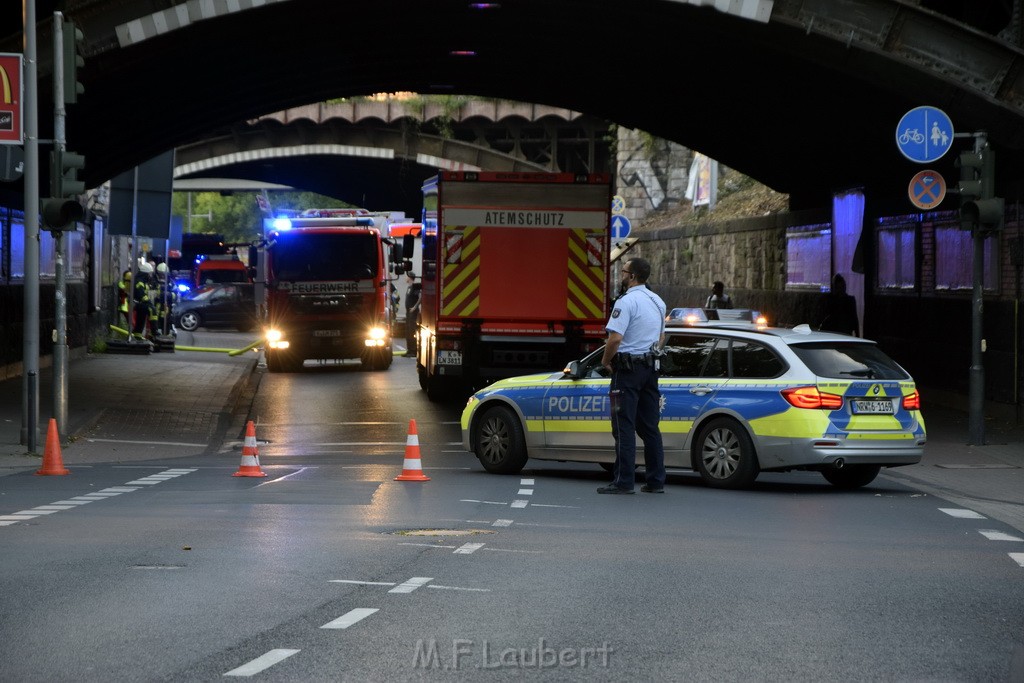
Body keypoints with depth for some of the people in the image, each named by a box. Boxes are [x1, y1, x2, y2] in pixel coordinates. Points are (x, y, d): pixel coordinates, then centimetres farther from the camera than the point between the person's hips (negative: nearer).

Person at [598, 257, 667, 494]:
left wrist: (606, 360, -7)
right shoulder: (658, 302, 13)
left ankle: (624, 481, -6)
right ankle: (656, 481, 12)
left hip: (628, 368, -8)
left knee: (624, 427, -5)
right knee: (649, 427, 11)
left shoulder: (627, 301, -15)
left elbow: (615, 337, -22)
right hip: (650, 368, 8)